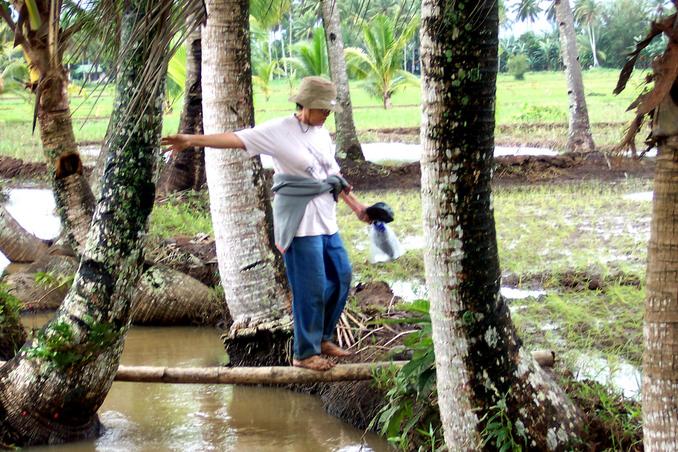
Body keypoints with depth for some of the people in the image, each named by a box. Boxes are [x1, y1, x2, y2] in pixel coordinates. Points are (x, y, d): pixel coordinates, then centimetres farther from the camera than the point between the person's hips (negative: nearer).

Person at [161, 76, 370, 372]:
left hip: (326, 220, 8)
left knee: (341, 277, 12)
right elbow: (237, 139, -19)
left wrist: (356, 206, 18)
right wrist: (192, 140, -29)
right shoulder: (280, 131, -10)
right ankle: (305, 353, 9)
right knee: (311, 288, -5)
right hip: (300, 222, -8)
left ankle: (322, 338, 30)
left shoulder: (322, 134, 11)